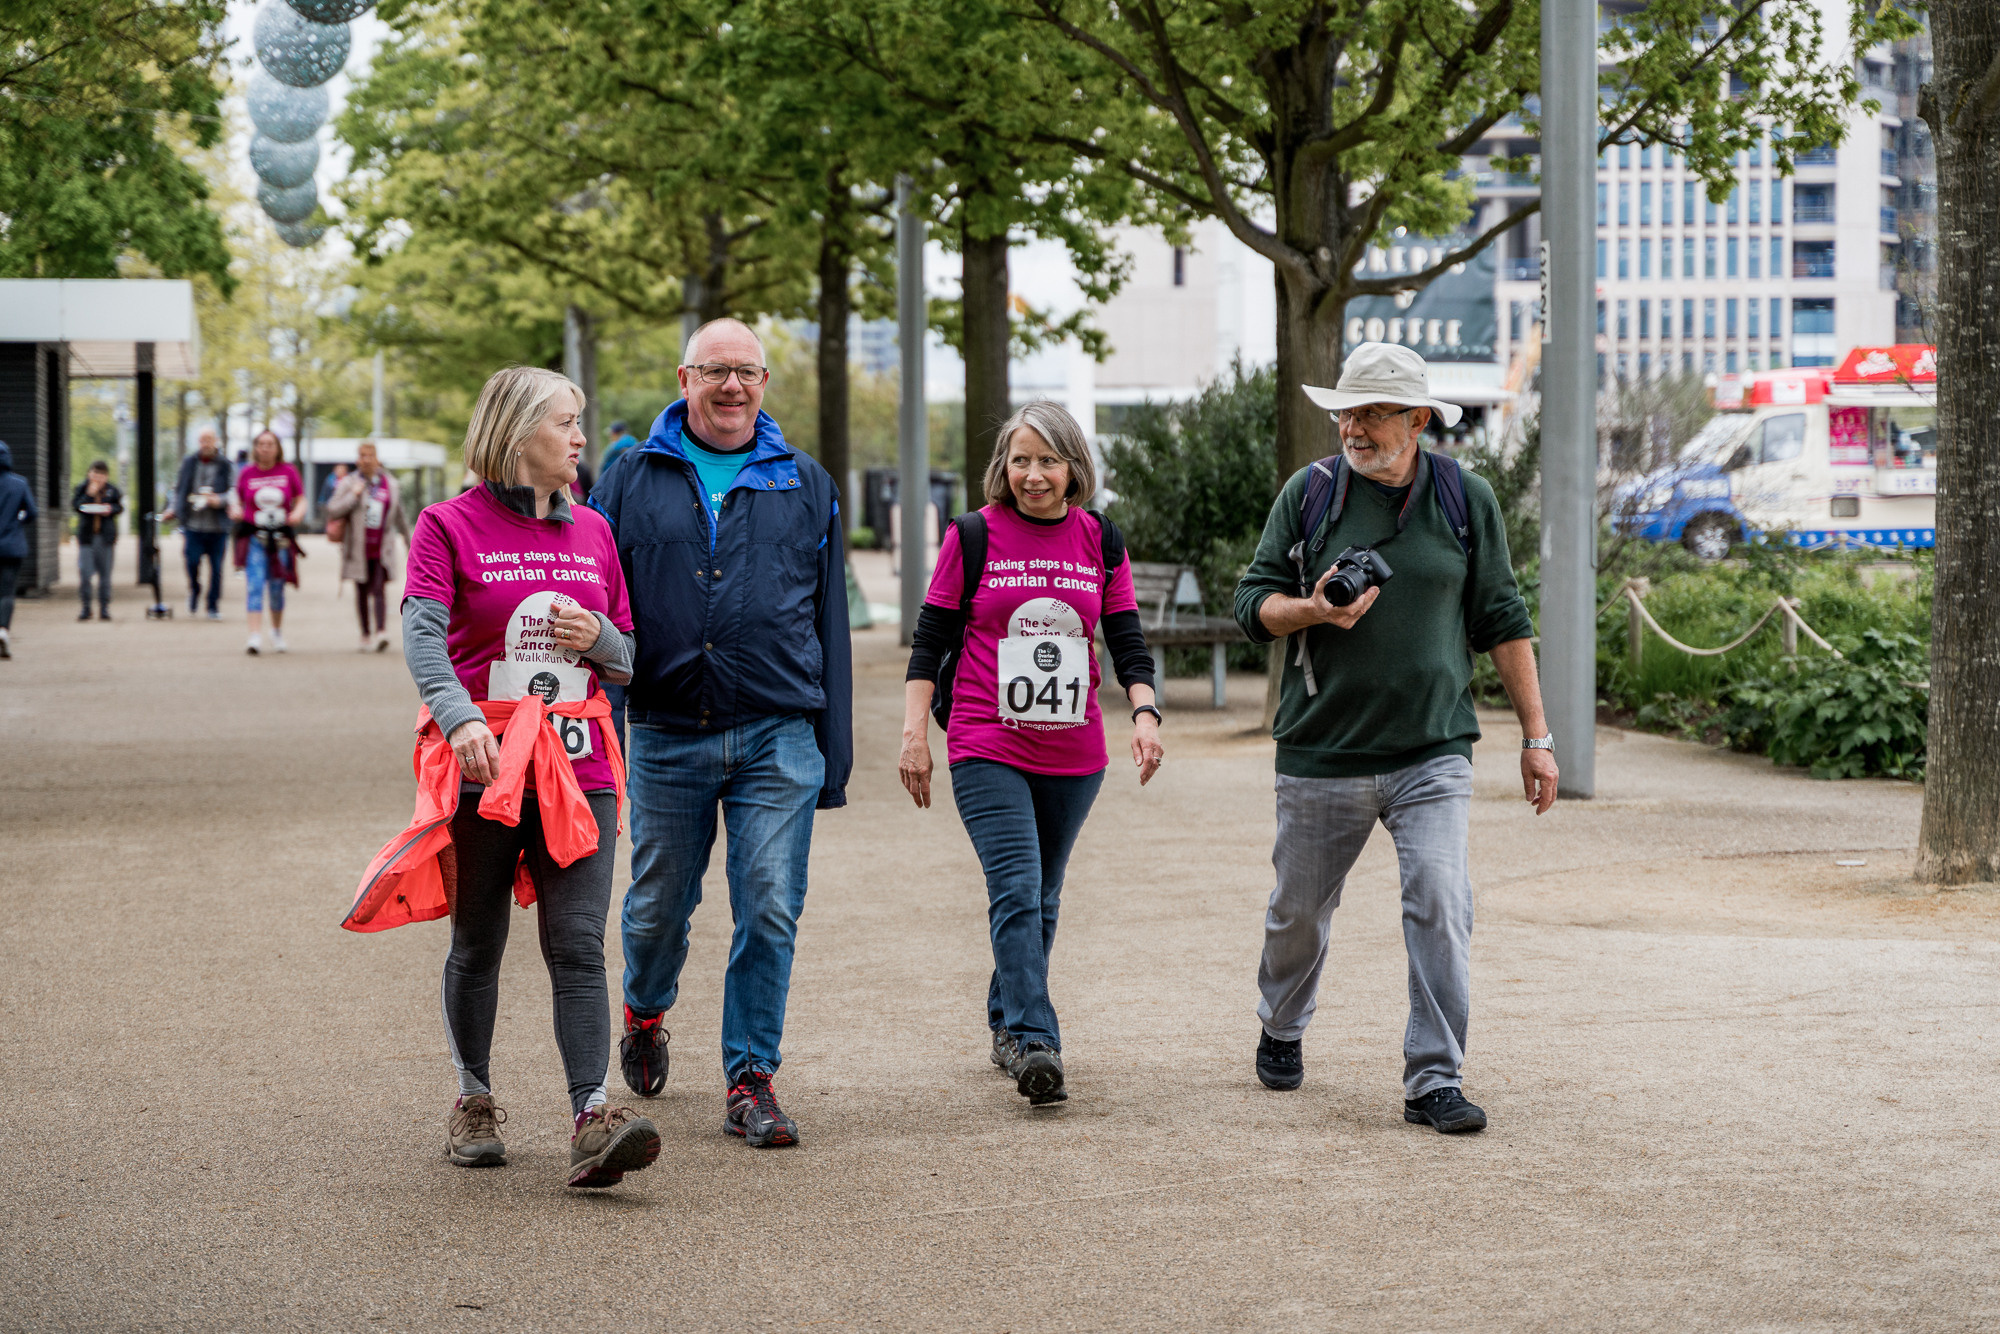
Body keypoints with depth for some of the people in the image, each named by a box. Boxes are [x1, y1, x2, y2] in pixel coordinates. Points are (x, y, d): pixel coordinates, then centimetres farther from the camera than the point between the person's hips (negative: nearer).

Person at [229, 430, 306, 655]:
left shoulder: (289, 472, 3)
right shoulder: (247, 473, 3)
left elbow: (301, 501, 8)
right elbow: (237, 499, 13)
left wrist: (297, 514, -13)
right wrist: (235, 510, -9)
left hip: (281, 538, 1)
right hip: (254, 538, -1)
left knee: (277, 589, 9)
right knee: (255, 586, -13)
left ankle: (277, 631, 34)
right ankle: (255, 638, -18)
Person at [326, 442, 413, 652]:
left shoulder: (390, 485, 8)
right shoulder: (349, 484, 1)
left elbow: (400, 516, 19)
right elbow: (332, 510, -7)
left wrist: (408, 540, 24)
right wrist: (353, 496, -17)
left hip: (382, 550, 0)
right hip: (359, 548, 0)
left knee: (379, 589, -13)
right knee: (362, 592, 8)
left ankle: (381, 633, -24)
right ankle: (366, 634, 18)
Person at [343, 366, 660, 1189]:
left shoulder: (593, 533, 13)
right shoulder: (451, 526, -2)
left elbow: (629, 659, 19)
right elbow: (422, 634, -16)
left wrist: (599, 639, -5)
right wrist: (461, 719, -32)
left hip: (577, 768, 3)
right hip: (483, 764, -3)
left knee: (576, 945, -9)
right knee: (477, 944, 10)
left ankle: (592, 1122, -18)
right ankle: (474, 1103, 26)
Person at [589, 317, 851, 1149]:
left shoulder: (807, 487, 11)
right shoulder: (631, 481, 7)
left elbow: (829, 622, 12)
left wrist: (835, 755, 8)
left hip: (779, 736, 0)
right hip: (667, 736, 0)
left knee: (770, 909, -5)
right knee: (658, 904, 10)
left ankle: (750, 1080, 3)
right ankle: (645, 1013, 40)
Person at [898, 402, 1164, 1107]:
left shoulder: (1100, 541, 7)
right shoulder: (973, 536, -1)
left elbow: (1128, 641, 7)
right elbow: (930, 639, 2)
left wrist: (1145, 715, -9)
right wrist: (914, 733, -5)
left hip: (1073, 754, 4)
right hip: (987, 749, -4)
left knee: (1041, 898, 13)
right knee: (1017, 890, -16)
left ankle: (1005, 1021, 30)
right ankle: (1034, 1044, -22)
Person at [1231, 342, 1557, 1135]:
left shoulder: (1465, 500, 3)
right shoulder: (1308, 492, 1)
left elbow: (1502, 622, 7)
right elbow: (1253, 602, 3)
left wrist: (1536, 736, 5)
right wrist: (1312, 610, -19)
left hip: (1433, 752, -1)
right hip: (1320, 752, 1)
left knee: (1441, 906, -15)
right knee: (1299, 909, 13)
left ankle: (1434, 1082, -10)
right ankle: (1282, 1031, 41)